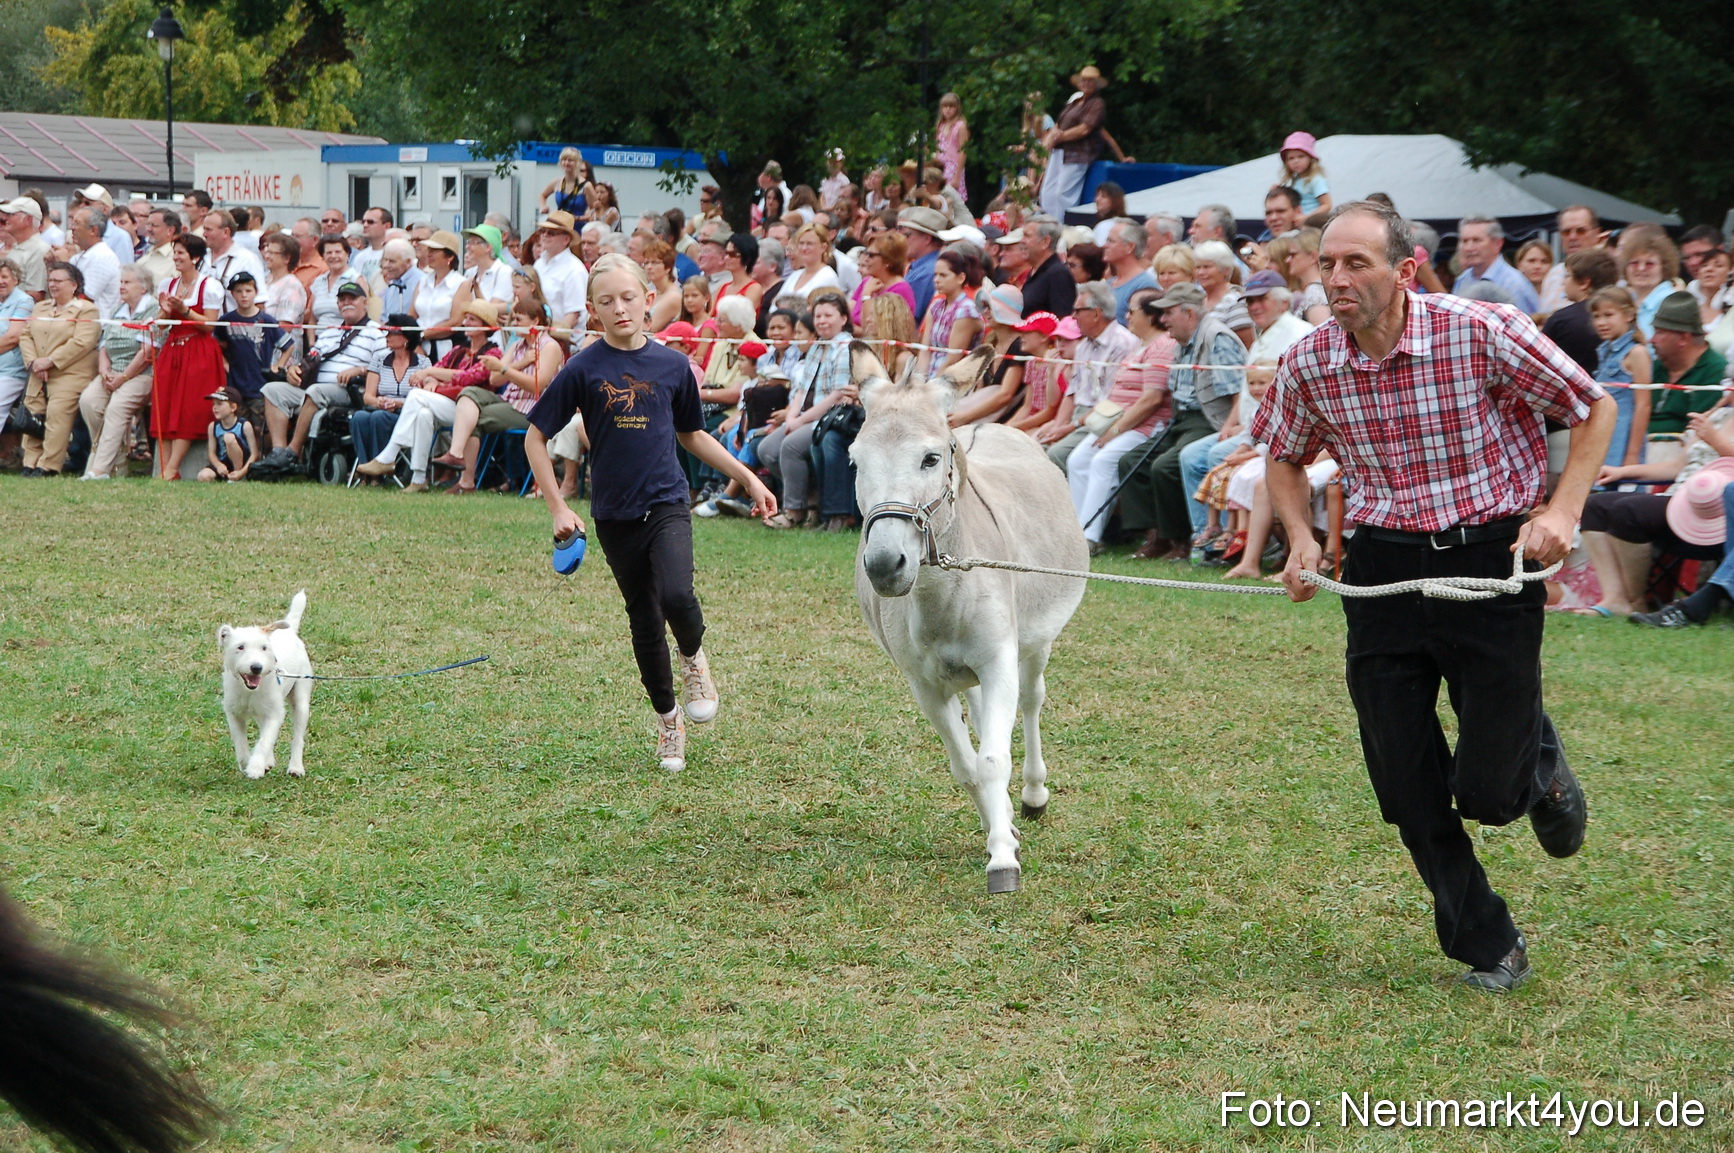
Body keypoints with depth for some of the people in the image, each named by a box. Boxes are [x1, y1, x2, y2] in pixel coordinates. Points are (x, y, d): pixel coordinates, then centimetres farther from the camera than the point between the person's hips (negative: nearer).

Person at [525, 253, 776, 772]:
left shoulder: (672, 364, 2)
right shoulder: (584, 369, -5)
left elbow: (691, 434, 17)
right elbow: (535, 439, 0)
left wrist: (747, 478, 16)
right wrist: (558, 508, -5)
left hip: (667, 501, 0)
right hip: (615, 514, 0)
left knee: (676, 596, -24)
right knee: (645, 621, 7)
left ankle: (694, 658, 8)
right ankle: (667, 719, 25)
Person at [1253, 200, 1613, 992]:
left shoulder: (1482, 333, -16)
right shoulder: (1310, 363, -5)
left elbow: (1594, 408, -3)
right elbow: (1285, 457, 16)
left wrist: (1562, 511, -14)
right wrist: (1300, 538, -1)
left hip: (1492, 561, -3)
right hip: (1383, 569, 3)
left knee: (1488, 790, -4)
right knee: (1407, 786, 2)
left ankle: (1537, 761, 34)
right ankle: (1489, 947, 21)